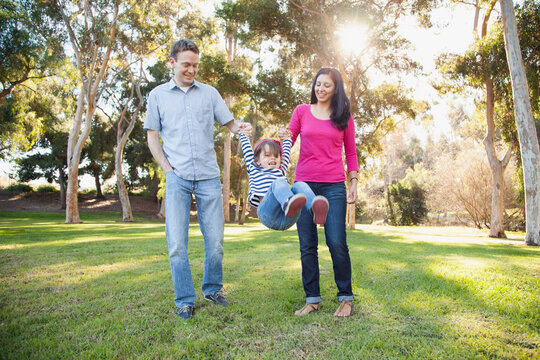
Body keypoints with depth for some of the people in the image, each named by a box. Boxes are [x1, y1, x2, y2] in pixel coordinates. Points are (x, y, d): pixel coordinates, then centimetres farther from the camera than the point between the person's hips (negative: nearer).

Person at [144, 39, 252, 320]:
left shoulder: (209, 93, 13)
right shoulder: (158, 95, 11)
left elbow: (229, 122, 12)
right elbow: (152, 137, 11)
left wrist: (240, 127, -13)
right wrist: (167, 169, -1)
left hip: (208, 177, 1)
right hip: (177, 179, -1)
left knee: (215, 241, 4)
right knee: (177, 244, -2)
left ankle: (213, 288, 26)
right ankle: (184, 300, 13)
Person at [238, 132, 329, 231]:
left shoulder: (281, 172, 38)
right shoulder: (254, 170, 31)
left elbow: (286, 150, 48)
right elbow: (246, 147, 37)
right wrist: (243, 133, 49)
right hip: (268, 215, -3)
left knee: (299, 184, -23)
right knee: (279, 182, -29)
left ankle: (316, 208, -56)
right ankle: (289, 203, -66)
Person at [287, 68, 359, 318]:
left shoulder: (344, 116, 11)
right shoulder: (302, 111, 11)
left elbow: (350, 152, 14)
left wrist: (353, 182, 6)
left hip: (333, 186, -1)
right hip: (304, 184, 1)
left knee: (337, 243, -8)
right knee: (307, 246, 2)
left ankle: (345, 298, 10)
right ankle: (312, 300, 14)